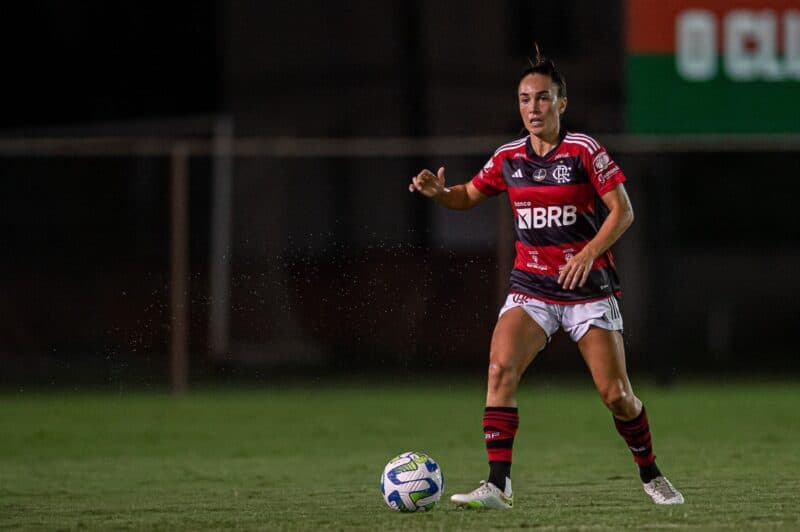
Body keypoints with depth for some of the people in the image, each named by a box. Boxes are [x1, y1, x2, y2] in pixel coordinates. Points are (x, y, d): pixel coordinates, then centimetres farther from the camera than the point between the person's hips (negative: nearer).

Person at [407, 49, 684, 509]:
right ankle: (498, 485, -22)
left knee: (617, 395, -5)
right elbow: (468, 196, 19)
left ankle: (651, 475, 22)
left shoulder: (584, 151, -8)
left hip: (588, 287, -3)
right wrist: (438, 192, -3)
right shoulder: (509, 159, 5)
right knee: (501, 368, -22)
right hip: (531, 287, 3)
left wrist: (589, 253, -20)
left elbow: (623, 211, -7)